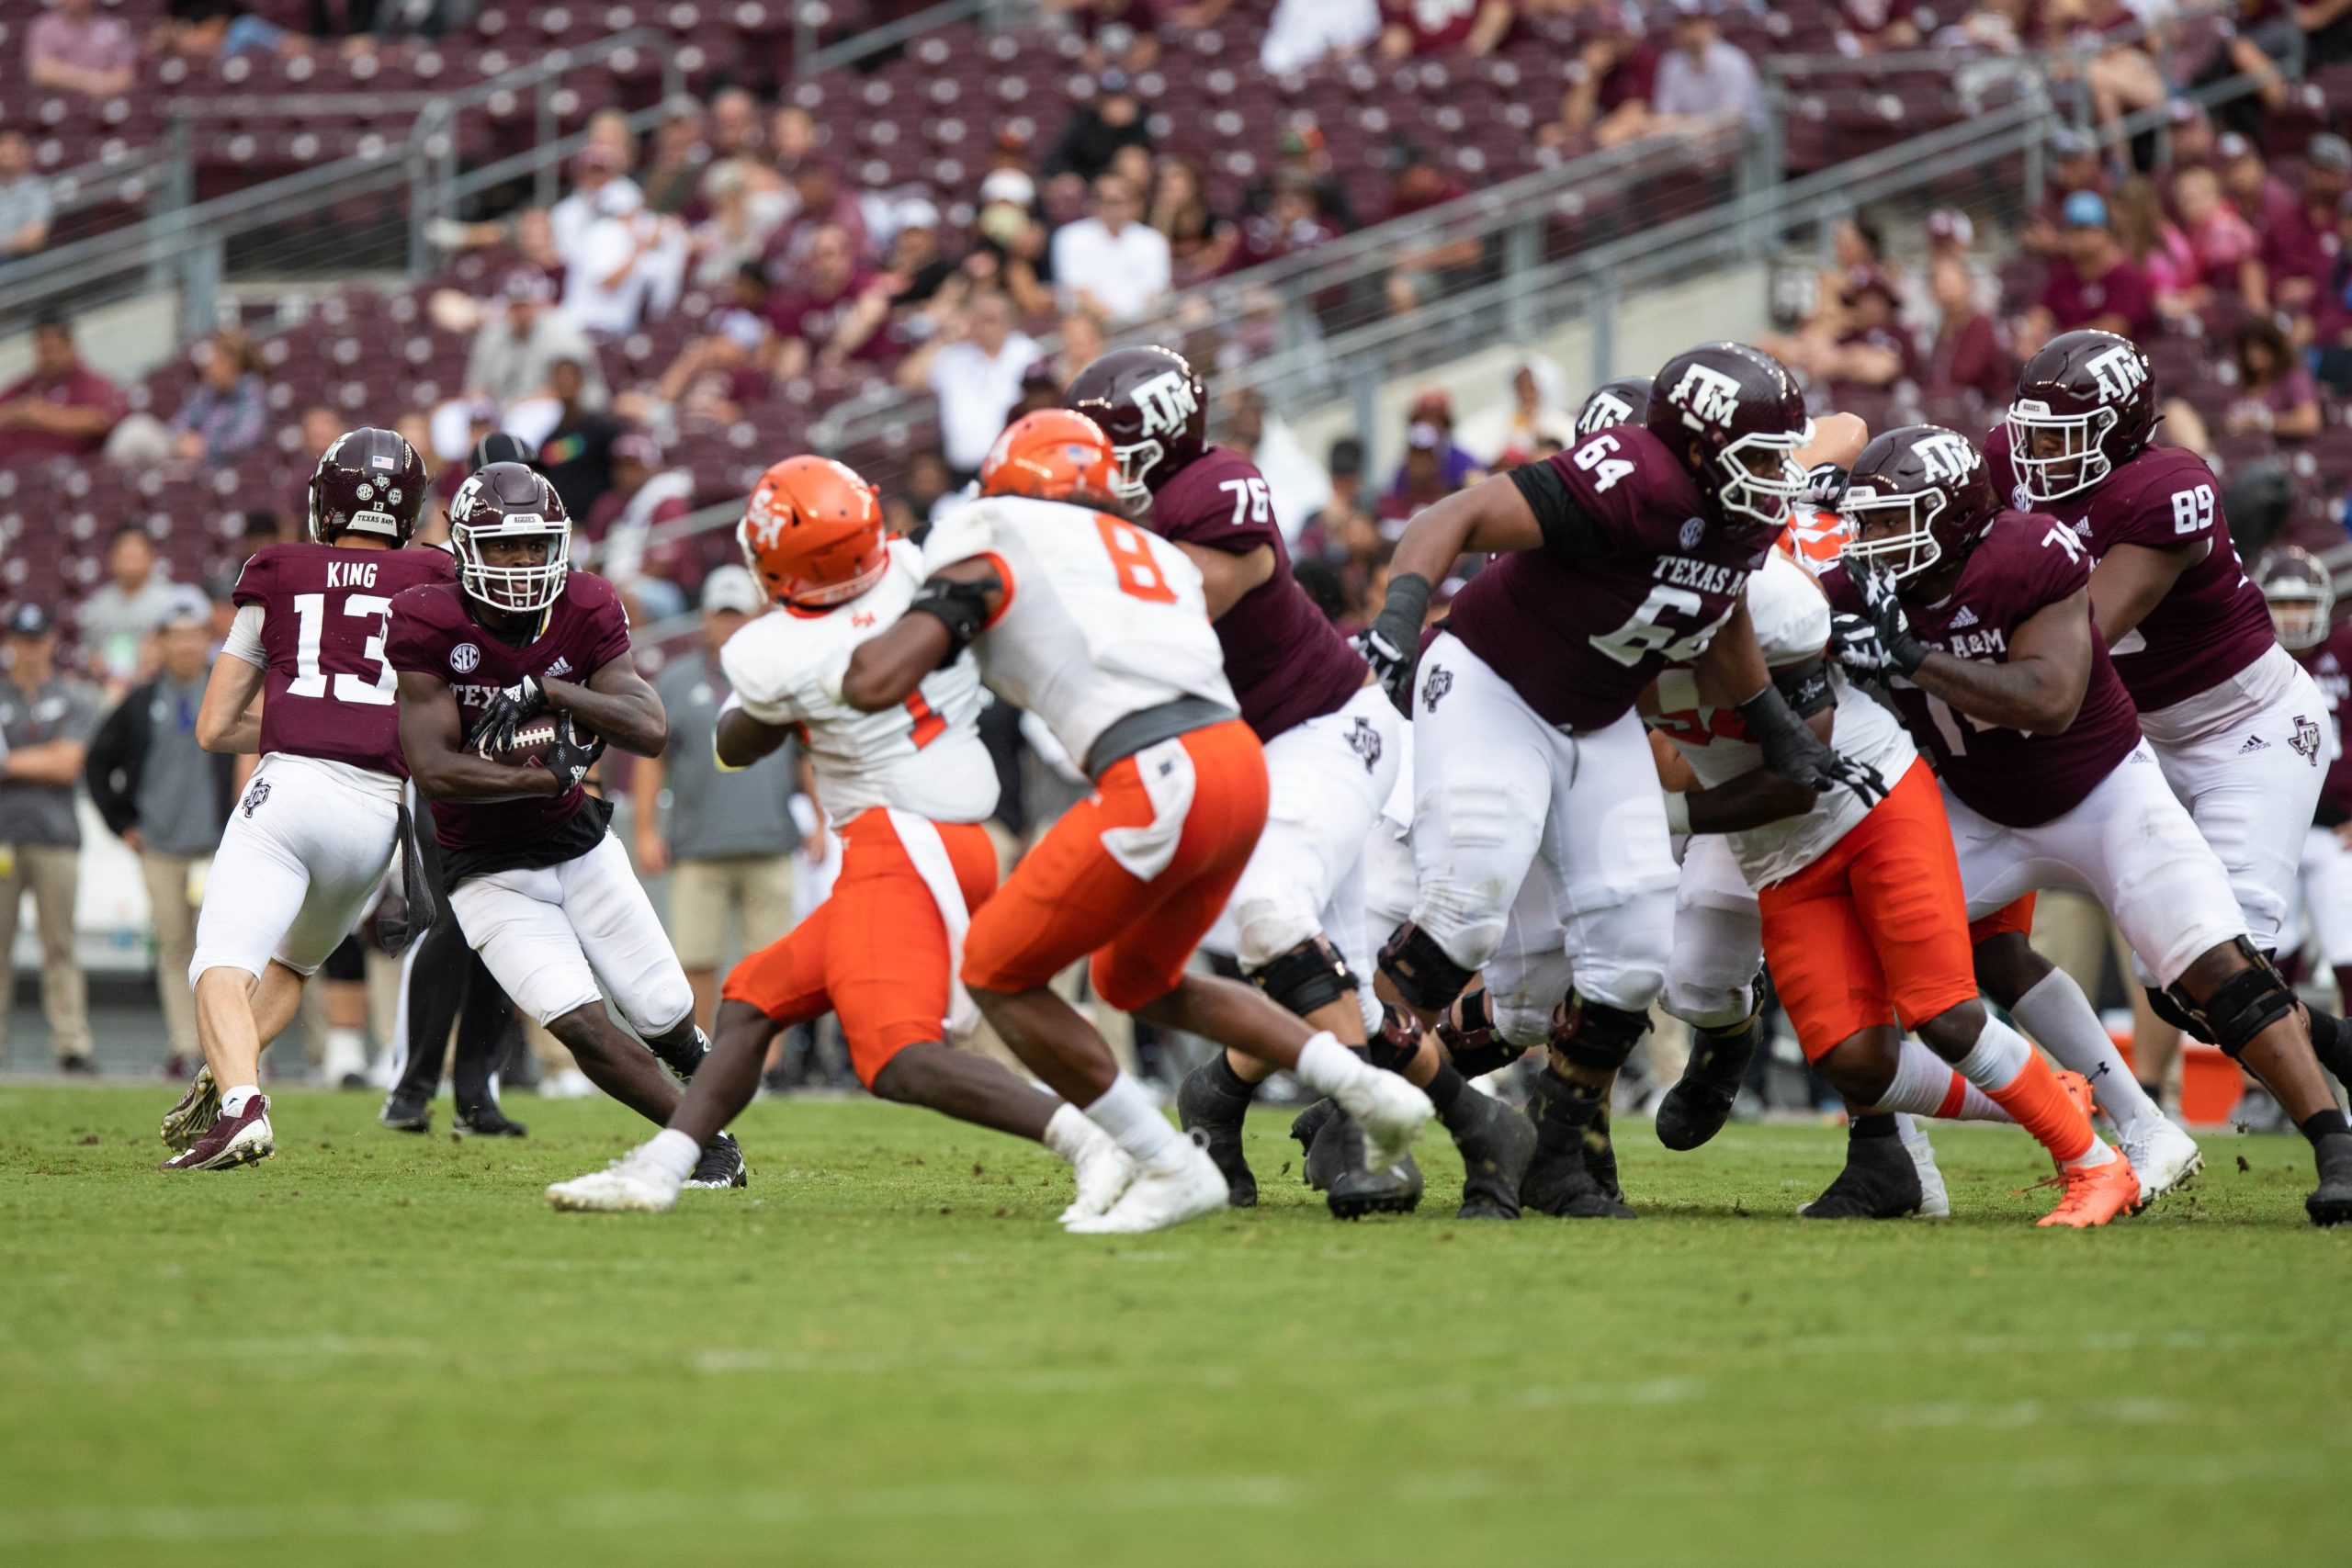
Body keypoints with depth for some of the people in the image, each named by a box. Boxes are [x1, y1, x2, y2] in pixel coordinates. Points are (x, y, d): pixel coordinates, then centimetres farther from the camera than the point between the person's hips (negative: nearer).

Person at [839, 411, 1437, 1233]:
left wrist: (898, 629, 22)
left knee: (997, 973, 9)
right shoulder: (1156, 555, 27)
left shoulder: (987, 555, 7)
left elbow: (874, 686, -1)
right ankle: (1363, 1086, 18)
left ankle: (1172, 1171, 5)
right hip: (1242, 762, 7)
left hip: (1160, 786, -7)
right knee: (1138, 982, 29)